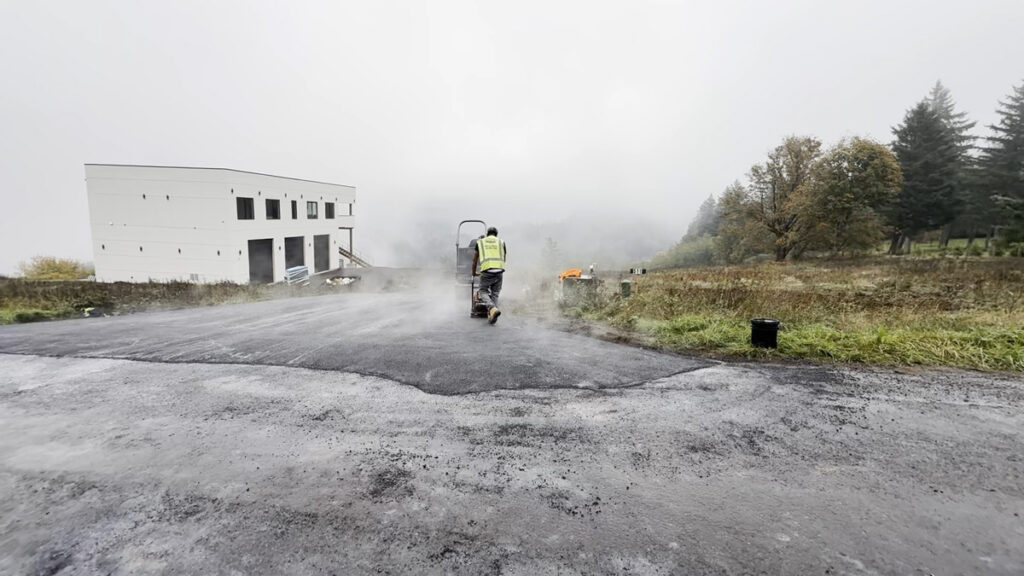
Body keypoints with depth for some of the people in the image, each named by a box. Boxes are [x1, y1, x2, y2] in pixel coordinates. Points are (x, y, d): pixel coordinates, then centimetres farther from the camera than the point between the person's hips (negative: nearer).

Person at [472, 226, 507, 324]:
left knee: (483, 291, 12)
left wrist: (474, 272, 34)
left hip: (486, 271, -1)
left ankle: (492, 309, -14)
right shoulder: (501, 242, 18)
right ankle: (492, 316, 5)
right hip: (499, 271, 2)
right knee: (495, 294, 15)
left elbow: (475, 260, 20)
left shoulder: (480, 242, 17)